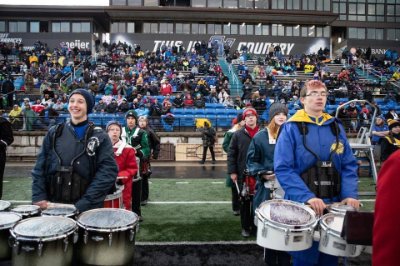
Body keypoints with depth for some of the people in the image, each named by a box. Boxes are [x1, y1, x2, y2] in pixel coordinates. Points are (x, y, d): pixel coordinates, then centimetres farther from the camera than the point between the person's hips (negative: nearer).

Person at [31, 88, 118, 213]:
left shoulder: (99, 136, -4)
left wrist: (85, 203, -18)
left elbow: (108, 171, -12)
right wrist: (39, 196, -6)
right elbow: (40, 166, 7)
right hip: (53, 205, 3)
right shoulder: (54, 133, 7)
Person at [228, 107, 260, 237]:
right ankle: (245, 227, 21)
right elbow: (231, 154, 0)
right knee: (245, 201, 8)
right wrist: (232, 171, -6)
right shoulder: (238, 135, 2)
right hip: (243, 173, 0)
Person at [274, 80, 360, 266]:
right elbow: (283, 169, -14)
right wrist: (307, 197, -25)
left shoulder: (336, 127, 7)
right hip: (302, 204, -4)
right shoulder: (291, 128, -7)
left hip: (334, 203, 5)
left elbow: (349, 165, 6)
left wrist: (350, 194, -10)